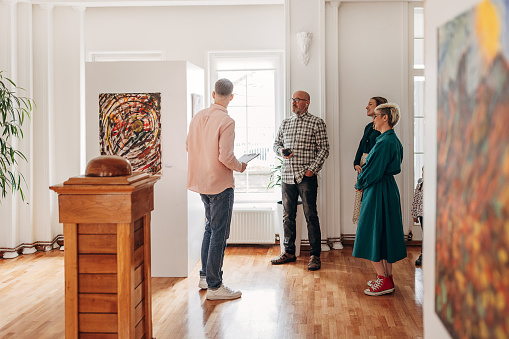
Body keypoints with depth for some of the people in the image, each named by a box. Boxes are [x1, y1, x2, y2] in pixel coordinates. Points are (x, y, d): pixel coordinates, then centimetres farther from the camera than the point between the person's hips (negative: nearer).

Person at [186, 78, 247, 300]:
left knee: (210, 228, 21)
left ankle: (205, 276, 28)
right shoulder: (226, 121, -18)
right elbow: (225, 157, -22)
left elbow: (189, 146, 14)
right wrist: (240, 167, -3)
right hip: (220, 183, -8)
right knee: (219, 234, -2)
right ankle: (214, 286, 2)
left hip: (201, 181, 8)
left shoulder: (198, 117, 5)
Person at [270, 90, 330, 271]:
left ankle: (315, 255, 5)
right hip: (287, 175, 5)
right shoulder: (285, 123, 15)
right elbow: (276, 143, 22)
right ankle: (289, 252, 21)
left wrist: (313, 168, -12)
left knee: (311, 216, -3)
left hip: (306, 176, -5)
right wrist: (281, 151, -2)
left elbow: (324, 149, -3)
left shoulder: (316, 122, 0)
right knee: (288, 215, 10)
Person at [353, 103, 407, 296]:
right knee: (385, 233, 14)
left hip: (378, 193, -10)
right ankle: (387, 278, 20)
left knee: (373, 234, -3)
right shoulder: (394, 140, 12)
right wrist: (363, 180, 10)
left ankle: (384, 281, 1)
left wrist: (360, 184, -3)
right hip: (389, 190, 10)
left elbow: (374, 172, -21)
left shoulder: (384, 142, -20)